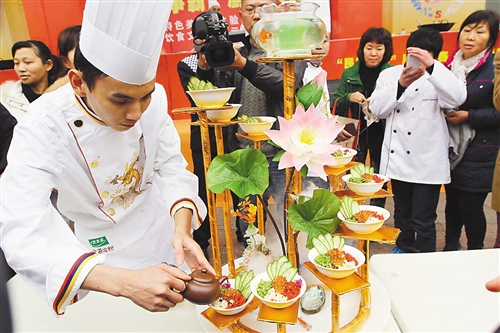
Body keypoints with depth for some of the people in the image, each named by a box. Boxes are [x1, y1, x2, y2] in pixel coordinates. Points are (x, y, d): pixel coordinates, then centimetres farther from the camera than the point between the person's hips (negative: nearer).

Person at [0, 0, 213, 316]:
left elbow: (172, 167, -14)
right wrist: (125, 282, -50)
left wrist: (182, 229, -33)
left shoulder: (153, 98, -21)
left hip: (161, 226, 4)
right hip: (104, 248, -3)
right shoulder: (42, 129, -31)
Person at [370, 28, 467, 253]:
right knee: (402, 213, 21)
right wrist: (400, 86, -21)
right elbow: (377, 109, -7)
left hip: (427, 162, -3)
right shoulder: (389, 74, 3)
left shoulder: (438, 78, -5)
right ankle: (404, 249, 44)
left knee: (423, 221, 1)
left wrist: (431, 65, -34)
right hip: (398, 157, 4)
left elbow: (458, 97, -25)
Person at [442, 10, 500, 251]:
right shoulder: (450, 65, 8)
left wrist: (468, 116, -17)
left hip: (479, 152, -5)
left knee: (471, 206, 1)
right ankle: (450, 247, 31)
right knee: (452, 201, 14)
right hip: (451, 147, 5)